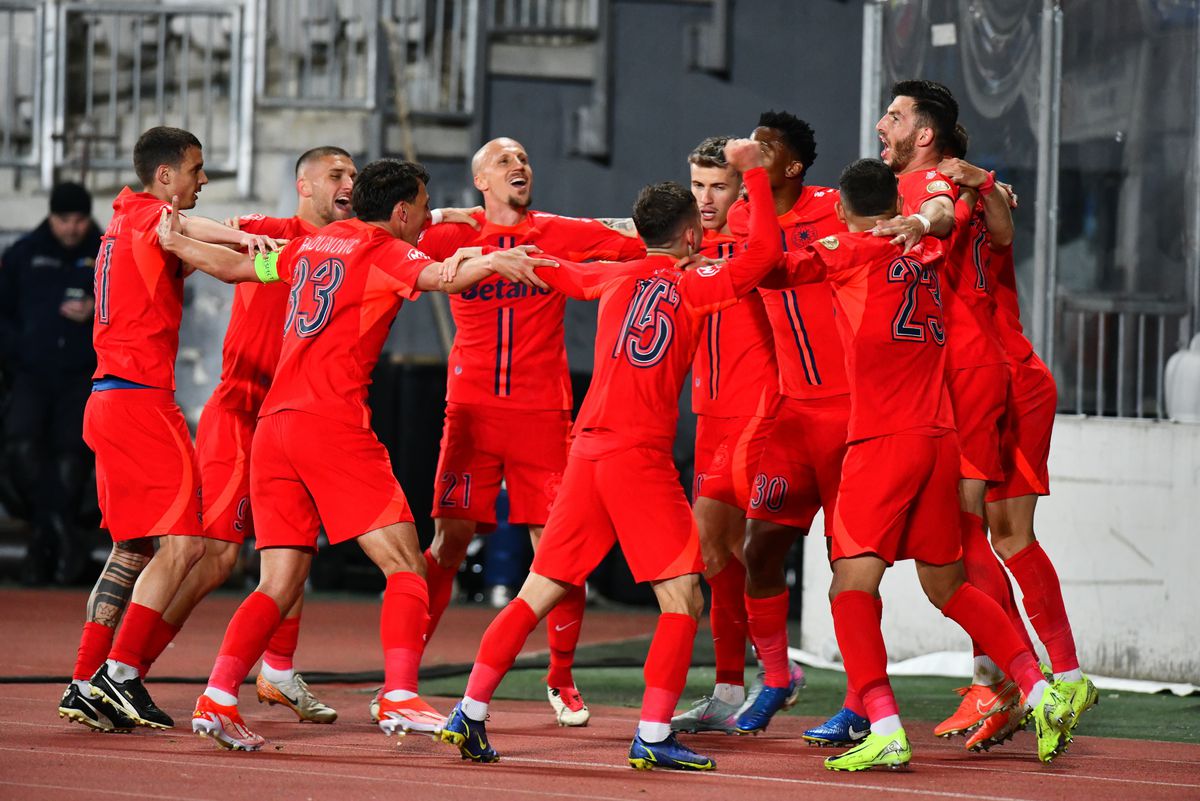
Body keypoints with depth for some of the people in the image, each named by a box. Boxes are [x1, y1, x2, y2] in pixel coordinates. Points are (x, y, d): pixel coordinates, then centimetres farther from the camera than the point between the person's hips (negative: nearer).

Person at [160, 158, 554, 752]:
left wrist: (175, 242, 47)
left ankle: (217, 698, -5)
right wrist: (492, 261, -34)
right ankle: (400, 697, -20)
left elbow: (237, 265, 32)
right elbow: (439, 276, -21)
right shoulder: (383, 250, 0)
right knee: (405, 566, -6)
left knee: (281, 584, 8)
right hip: (332, 424, -8)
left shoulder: (314, 244, 20)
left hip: (273, 425, 8)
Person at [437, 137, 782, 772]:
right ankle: (653, 736, -11)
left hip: (588, 451, 6)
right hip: (640, 457, -6)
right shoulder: (695, 288, -1)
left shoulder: (616, 277, 14)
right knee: (682, 598, -2)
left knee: (539, 592, 9)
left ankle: (469, 714, 4)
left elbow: (558, 272, 30)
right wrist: (754, 173, 5)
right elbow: (764, 250, -2)